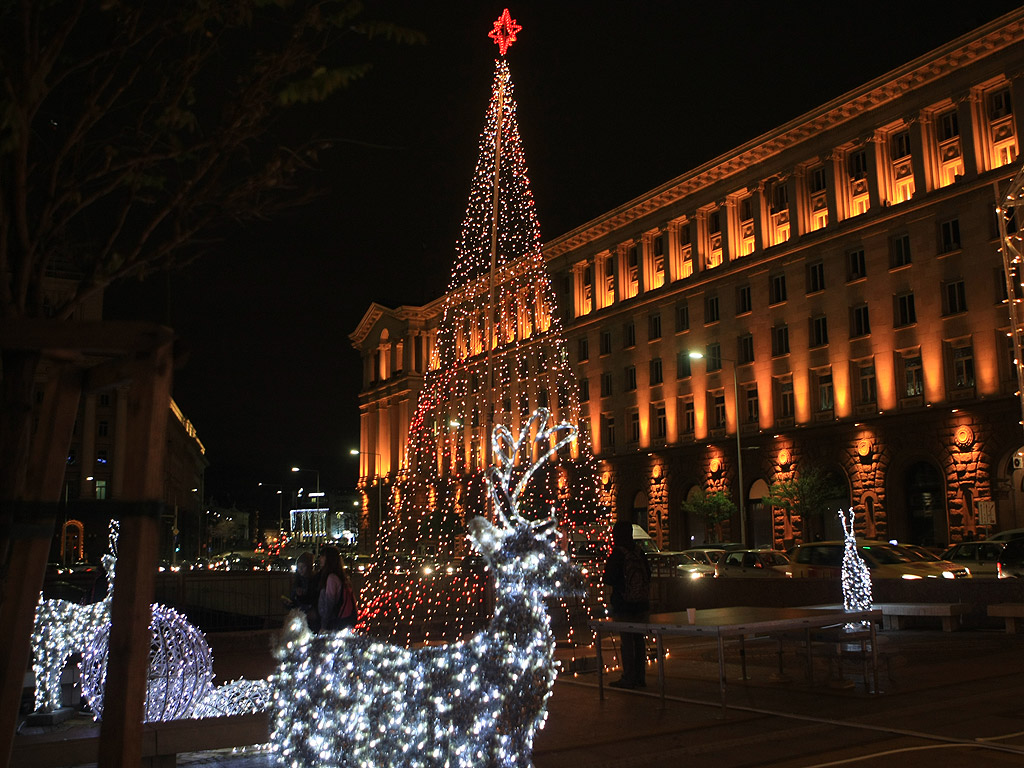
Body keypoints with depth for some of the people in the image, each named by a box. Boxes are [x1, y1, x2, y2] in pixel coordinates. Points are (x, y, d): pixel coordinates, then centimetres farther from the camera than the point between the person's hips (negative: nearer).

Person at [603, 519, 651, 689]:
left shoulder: (617, 554, -14)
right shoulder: (639, 553, 5)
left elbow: (609, 579, -14)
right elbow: (648, 575, 12)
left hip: (624, 606, -6)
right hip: (642, 604, 6)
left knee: (626, 642, -1)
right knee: (639, 640, 12)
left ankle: (629, 679, 2)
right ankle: (640, 677, 18)